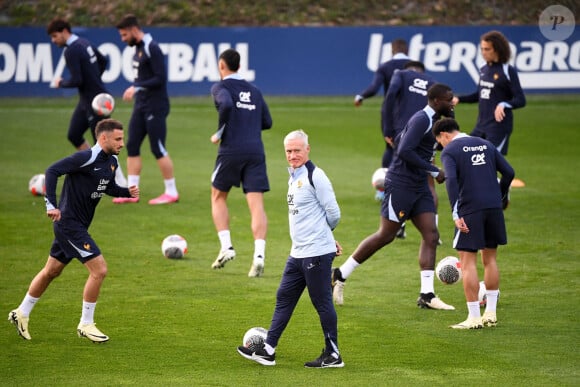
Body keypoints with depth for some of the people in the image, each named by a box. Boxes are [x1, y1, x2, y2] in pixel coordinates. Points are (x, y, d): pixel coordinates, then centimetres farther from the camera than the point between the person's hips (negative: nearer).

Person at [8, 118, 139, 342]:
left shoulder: (112, 162, 7)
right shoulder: (87, 158, -20)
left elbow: (109, 188, 23)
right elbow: (52, 171, -24)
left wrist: (127, 192, 3)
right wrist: (51, 205, -29)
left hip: (79, 225, 10)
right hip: (69, 223, -10)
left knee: (51, 271, 21)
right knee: (99, 269, -12)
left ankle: (22, 313, 35)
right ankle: (86, 325, 0)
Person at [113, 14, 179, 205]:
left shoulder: (152, 48, -16)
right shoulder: (138, 48, 12)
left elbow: (161, 78, -21)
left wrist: (136, 88, -22)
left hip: (155, 107, -9)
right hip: (141, 106, 9)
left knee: (158, 149, -4)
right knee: (132, 146, 6)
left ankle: (171, 192, 5)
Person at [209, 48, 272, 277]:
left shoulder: (221, 87, 1)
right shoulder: (254, 91, 18)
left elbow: (226, 104, -20)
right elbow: (267, 122, 19)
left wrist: (219, 132, -9)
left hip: (231, 149, -3)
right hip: (256, 151, 3)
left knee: (218, 197, 18)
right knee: (257, 205, -3)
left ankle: (226, 247, 5)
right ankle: (259, 255, -18)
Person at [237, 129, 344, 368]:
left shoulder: (315, 176, -13)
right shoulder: (294, 177, 15)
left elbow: (333, 214, -12)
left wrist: (320, 232, 6)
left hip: (317, 252, -10)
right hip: (298, 253, 10)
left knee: (322, 303, -2)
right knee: (283, 298, 11)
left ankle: (333, 356, 6)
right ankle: (267, 350, 15)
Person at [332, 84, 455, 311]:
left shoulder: (430, 121, 15)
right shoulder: (421, 120, -16)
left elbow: (399, 142, 24)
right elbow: (404, 150, -25)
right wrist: (434, 171, -20)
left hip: (419, 187, 10)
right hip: (401, 185, -10)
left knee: (431, 236, -1)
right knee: (386, 236, -3)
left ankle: (427, 295, -2)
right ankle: (340, 275, 10)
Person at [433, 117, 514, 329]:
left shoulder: (449, 151, -1)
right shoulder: (486, 145, 15)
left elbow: (451, 180, -17)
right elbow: (509, 172, 11)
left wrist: (456, 214, -19)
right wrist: (502, 197, 26)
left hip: (470, 210, -6)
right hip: (494, 207, 6)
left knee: (468, 261, -1)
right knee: (490, 258, 16)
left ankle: (474, 318, -3)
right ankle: (491, 314, 17)